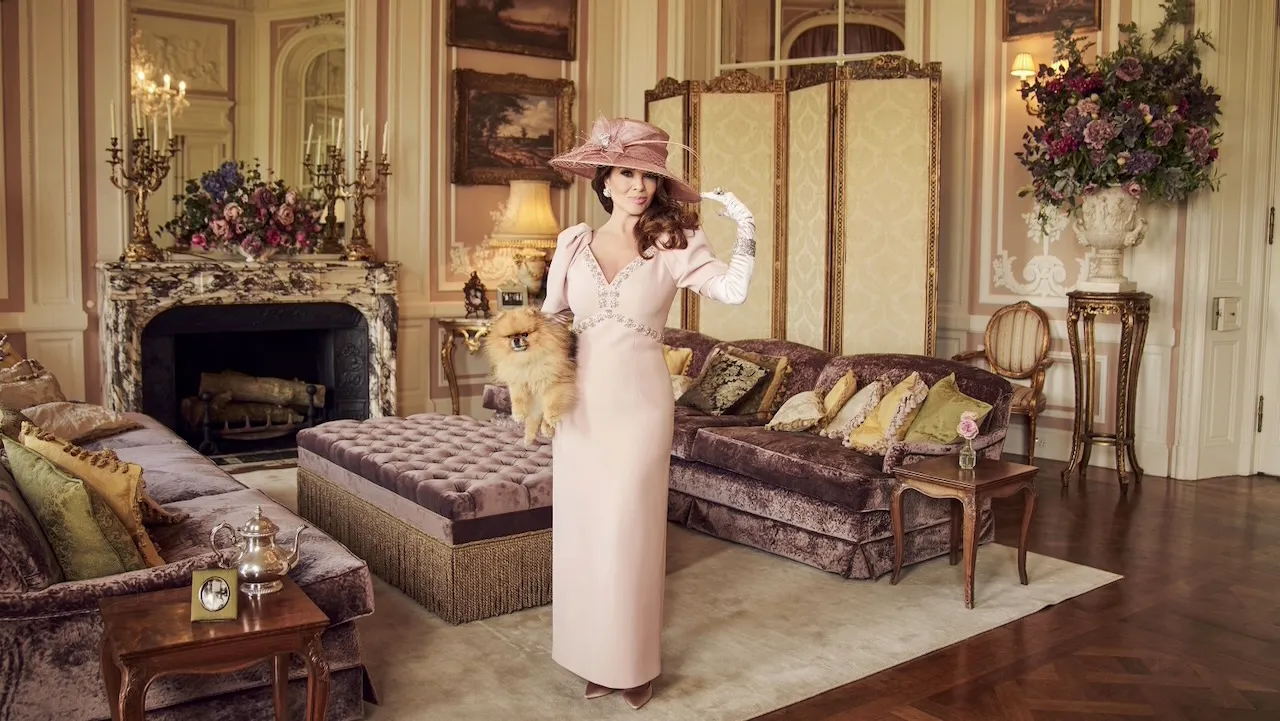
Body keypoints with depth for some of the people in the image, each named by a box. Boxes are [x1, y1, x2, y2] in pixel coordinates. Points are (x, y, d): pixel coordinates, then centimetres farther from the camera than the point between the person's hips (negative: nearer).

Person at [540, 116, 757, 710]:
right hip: (582, 404, 3)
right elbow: (551, 316, 15)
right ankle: (595, 657, 25)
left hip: (640, 405, -3)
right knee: (582, 528, 8)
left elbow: (733, 290, -18)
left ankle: (634, 662, 20)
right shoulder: (573, 243, 5)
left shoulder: (674, 244, -3)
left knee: (630, 531, 2)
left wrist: (746, 229, -26)